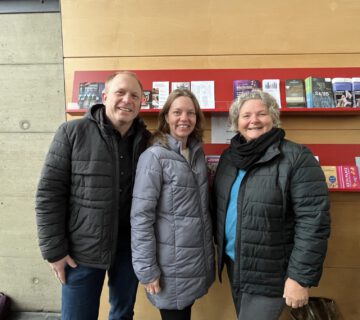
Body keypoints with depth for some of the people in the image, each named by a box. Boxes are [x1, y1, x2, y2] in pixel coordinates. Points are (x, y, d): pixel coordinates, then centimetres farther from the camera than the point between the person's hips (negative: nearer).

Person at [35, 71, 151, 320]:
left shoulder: (146, 140, -1)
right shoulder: (72, 133, -9)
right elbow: (49, 193, -9)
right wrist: (54, 249, -9)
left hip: (130, 246, 3)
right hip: (82, 249, -2)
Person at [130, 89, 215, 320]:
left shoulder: (198, 153, 5)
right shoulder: (154, 156, -15)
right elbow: (141, 216, -17)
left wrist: (208, 253, 13)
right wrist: (147, 269, -16)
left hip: (197, 259, 6)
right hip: (171, 264, -6)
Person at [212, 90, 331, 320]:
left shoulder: (296, 158, -16)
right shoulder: (229, 156, 3)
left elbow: (313, 221, -18)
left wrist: (301, 277, -18)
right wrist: (221, 247, 13)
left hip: (270, 272, -5)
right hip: (233, 262, 6)